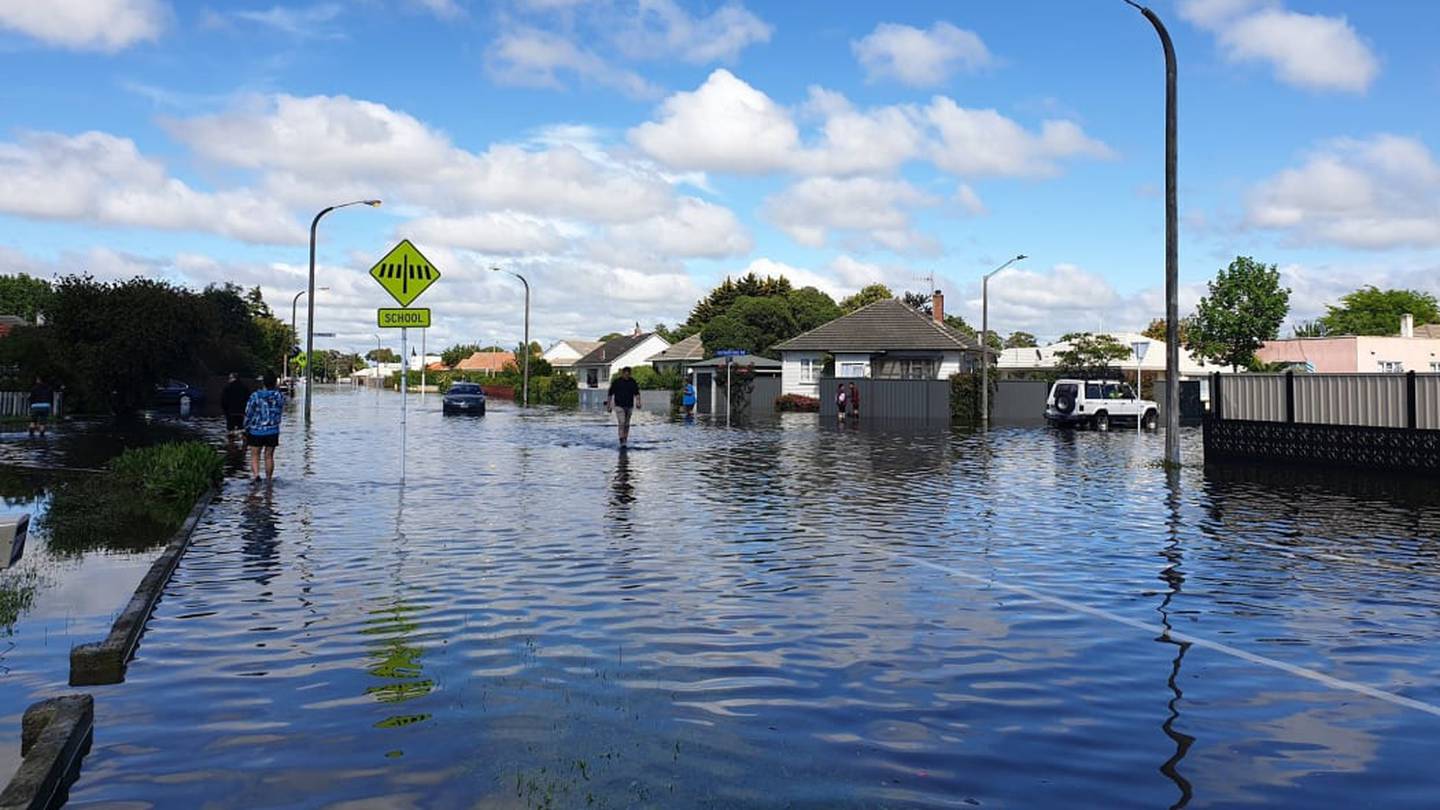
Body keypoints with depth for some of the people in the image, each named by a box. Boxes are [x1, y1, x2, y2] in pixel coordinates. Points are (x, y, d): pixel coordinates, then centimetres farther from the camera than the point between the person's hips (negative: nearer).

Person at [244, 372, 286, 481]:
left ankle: (256, 475, -13)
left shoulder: (255, 396, -11)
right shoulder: (280, 396, -7)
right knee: (269, 456, 12)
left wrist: (246, 430, 7)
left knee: (255, 456, 8)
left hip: (256, 432, -2)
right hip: (273, 432, 2)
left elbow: (248, 415, -4)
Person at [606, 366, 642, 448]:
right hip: (619, 406, -4)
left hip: (629, 406, 4)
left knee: (627, 425, 11)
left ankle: (625, 440, 23)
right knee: (622, 423, -16)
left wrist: (638, 403, -19)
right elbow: (610, 394, -1)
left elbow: (637, 393, -2)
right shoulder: (616, 381, -8)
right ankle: (622, 443, -19)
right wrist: (608, 406, 0)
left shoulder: (633, 382, 0)